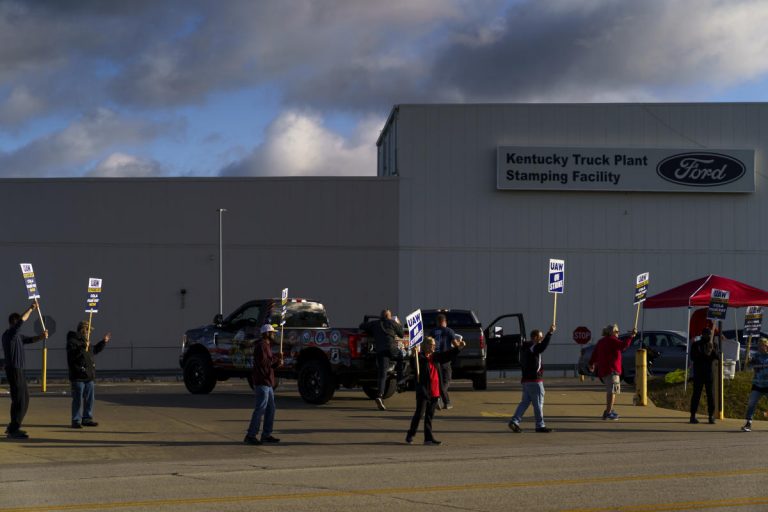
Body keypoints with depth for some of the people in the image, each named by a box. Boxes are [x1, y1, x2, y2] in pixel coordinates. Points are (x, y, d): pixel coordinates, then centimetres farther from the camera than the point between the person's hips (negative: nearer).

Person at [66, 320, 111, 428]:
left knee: (89, 399, 11)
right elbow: (72, 356, -26)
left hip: (88, 377, 9)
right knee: (78, 400, -6)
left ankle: (87, 419, 19)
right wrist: (83, 347, -31)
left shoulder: (85, 341, 18)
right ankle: (76, 421, 0)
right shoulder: (72, 342, -11)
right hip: (78, 377, -9)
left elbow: (95, 350, 35)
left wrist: (104, 342, 32)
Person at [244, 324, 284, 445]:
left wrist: (277, 363, 7)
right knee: (260, 409, -12)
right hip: (262, 382, -10)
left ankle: (266, 435, 16)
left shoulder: (267, 346, 21)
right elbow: (263, 362, -23)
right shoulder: (261, 345, -12)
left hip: (268, 383, 11)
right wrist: (276, 357, -13)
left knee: (270, 409, 11)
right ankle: (251, 436, -12)